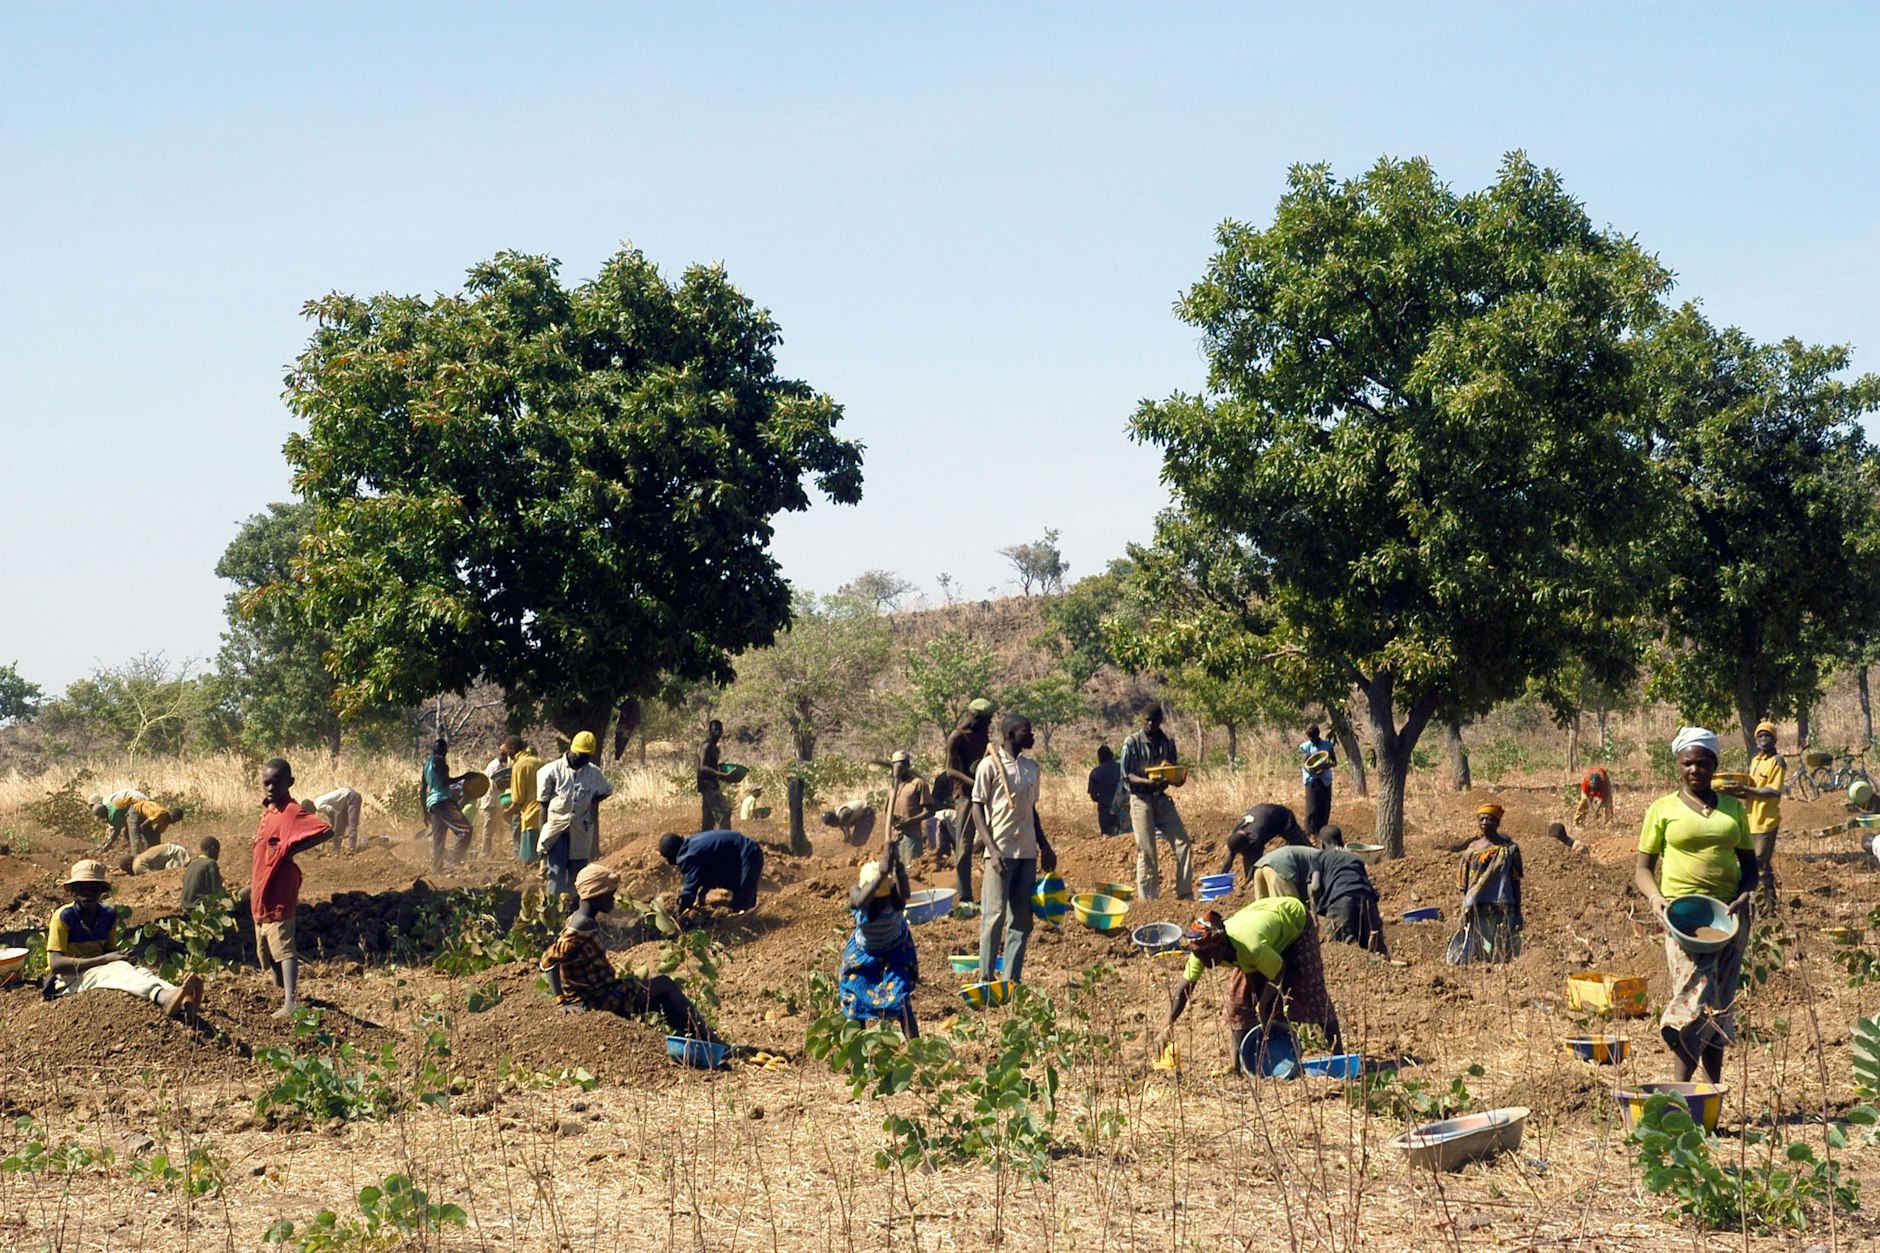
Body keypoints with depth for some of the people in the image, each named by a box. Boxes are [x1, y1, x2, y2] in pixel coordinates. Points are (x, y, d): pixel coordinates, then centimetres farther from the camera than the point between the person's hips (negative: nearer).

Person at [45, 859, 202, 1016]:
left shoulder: (108, 915, 8)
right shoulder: (63, 916, -10)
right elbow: (56, 963, -18)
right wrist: (105, 959, -21)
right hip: (67, 982, -5)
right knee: (118, 969, -33)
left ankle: (184, 1000, -58)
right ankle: (164, 997, -65)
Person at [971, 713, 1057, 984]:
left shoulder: (1031, 767, 13)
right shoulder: (990, 765, -6)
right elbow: (977, 809, -7)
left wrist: (1044, 846, 17)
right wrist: (992, 849, -16)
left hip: (1027, 851, 6)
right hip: (1001, 852, -6)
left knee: (1022, 918, 4)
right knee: (996, 914, -5)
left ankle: (1012, 979, 8)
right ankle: (985, 976, 3)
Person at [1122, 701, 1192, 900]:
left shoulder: (1168, 742, 7)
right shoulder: (1132, 742, -5)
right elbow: (1126, 775, -7)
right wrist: (1148, 782, -25)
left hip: (1162, 798, 4)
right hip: (1141, 800, -4)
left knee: (1183, 843, -3)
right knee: (1146, 852, -5)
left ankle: (1185, 895, 2)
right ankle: (1148, 899, 1)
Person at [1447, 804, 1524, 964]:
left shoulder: (1509, 848, 3)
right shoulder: (1472, 849, 10)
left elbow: (1516, 883, 4)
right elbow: (1464, 885, 12)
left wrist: (1518, 914, 0)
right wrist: (1464, 912, 6)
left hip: (1502, 911, -2)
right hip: (1476, 911, 2)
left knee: (1502, 957, -4)